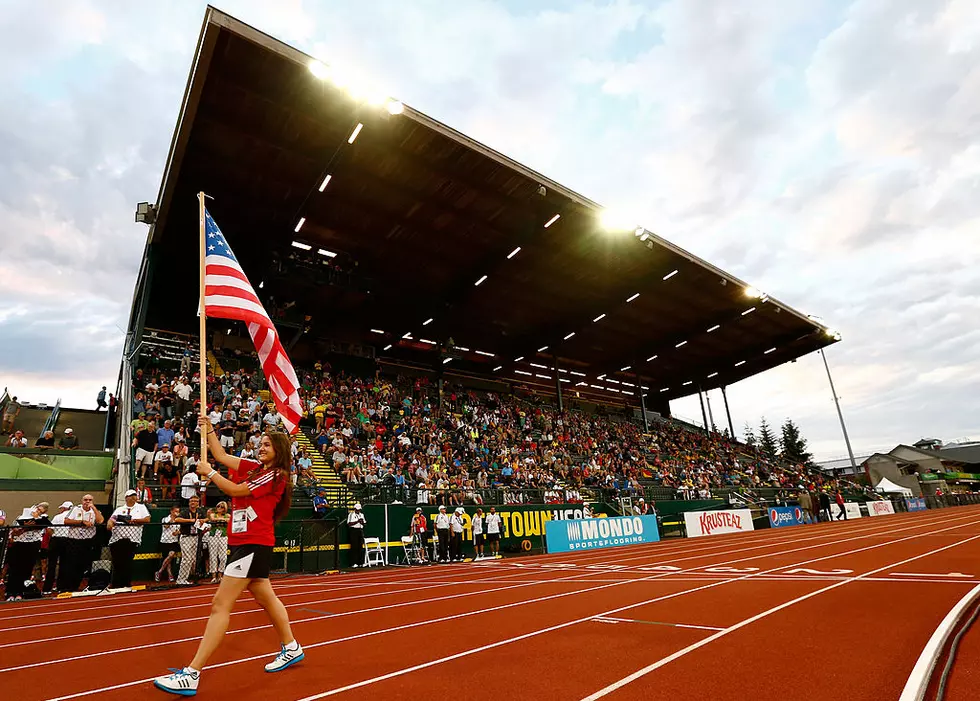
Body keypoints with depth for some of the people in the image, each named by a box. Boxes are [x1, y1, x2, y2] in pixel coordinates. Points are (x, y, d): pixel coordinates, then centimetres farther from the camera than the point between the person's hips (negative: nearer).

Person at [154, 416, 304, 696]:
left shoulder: (275, 475, -12)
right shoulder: (255, 467, 12)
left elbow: (235, 490, -13)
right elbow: (221, 456, 18)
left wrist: (209, 473, 0)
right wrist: (209, 430, 15)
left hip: (253, 545, -9)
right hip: (245, 543, 9)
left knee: (220, 606, -7)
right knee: (266, 599, 17)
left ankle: (191, 675, -2)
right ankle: (291, 648, 31)